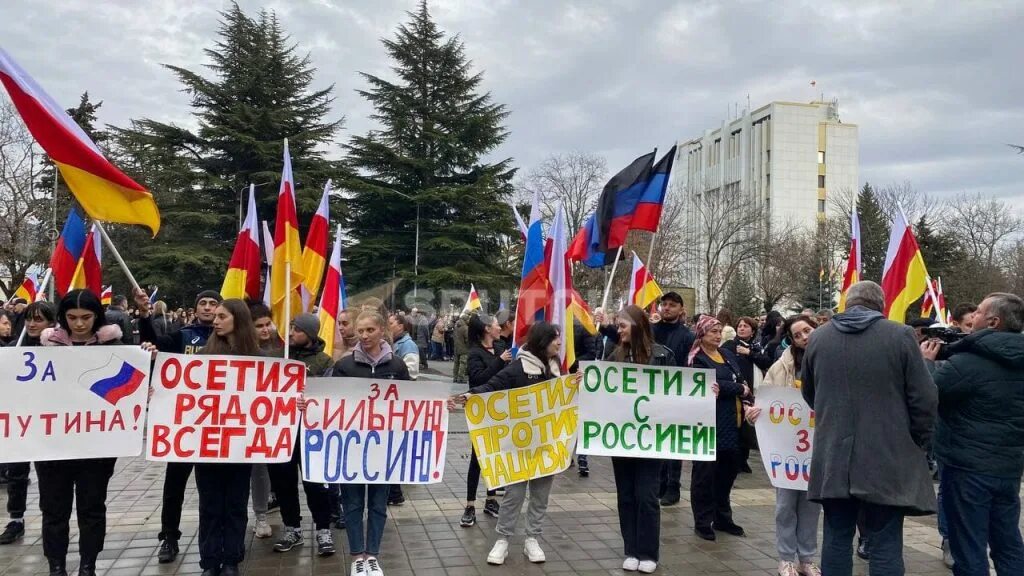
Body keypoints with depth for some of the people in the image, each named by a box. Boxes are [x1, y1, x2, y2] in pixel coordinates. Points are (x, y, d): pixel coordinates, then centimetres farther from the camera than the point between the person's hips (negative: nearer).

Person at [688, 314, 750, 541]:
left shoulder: (727, 355, 16)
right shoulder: (697, 359, -5)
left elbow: (740, 380, 7)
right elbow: (715, 385, -17)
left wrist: (724, 389, -13)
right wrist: (740, 390, -6)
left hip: (729, 421, 7)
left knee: (728, 468, 12)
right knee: (705, 471, -1)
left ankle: (722, 518, 25)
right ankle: (703, 521, 8)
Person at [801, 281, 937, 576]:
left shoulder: (818, 338, 5)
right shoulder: (900, 335, -7)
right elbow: (924, 399, -6)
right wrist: (919, 445, 8)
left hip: (832, 458, 3)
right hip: (887, 459, -3)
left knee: (837, 538, 11)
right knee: (886, 544, 3)